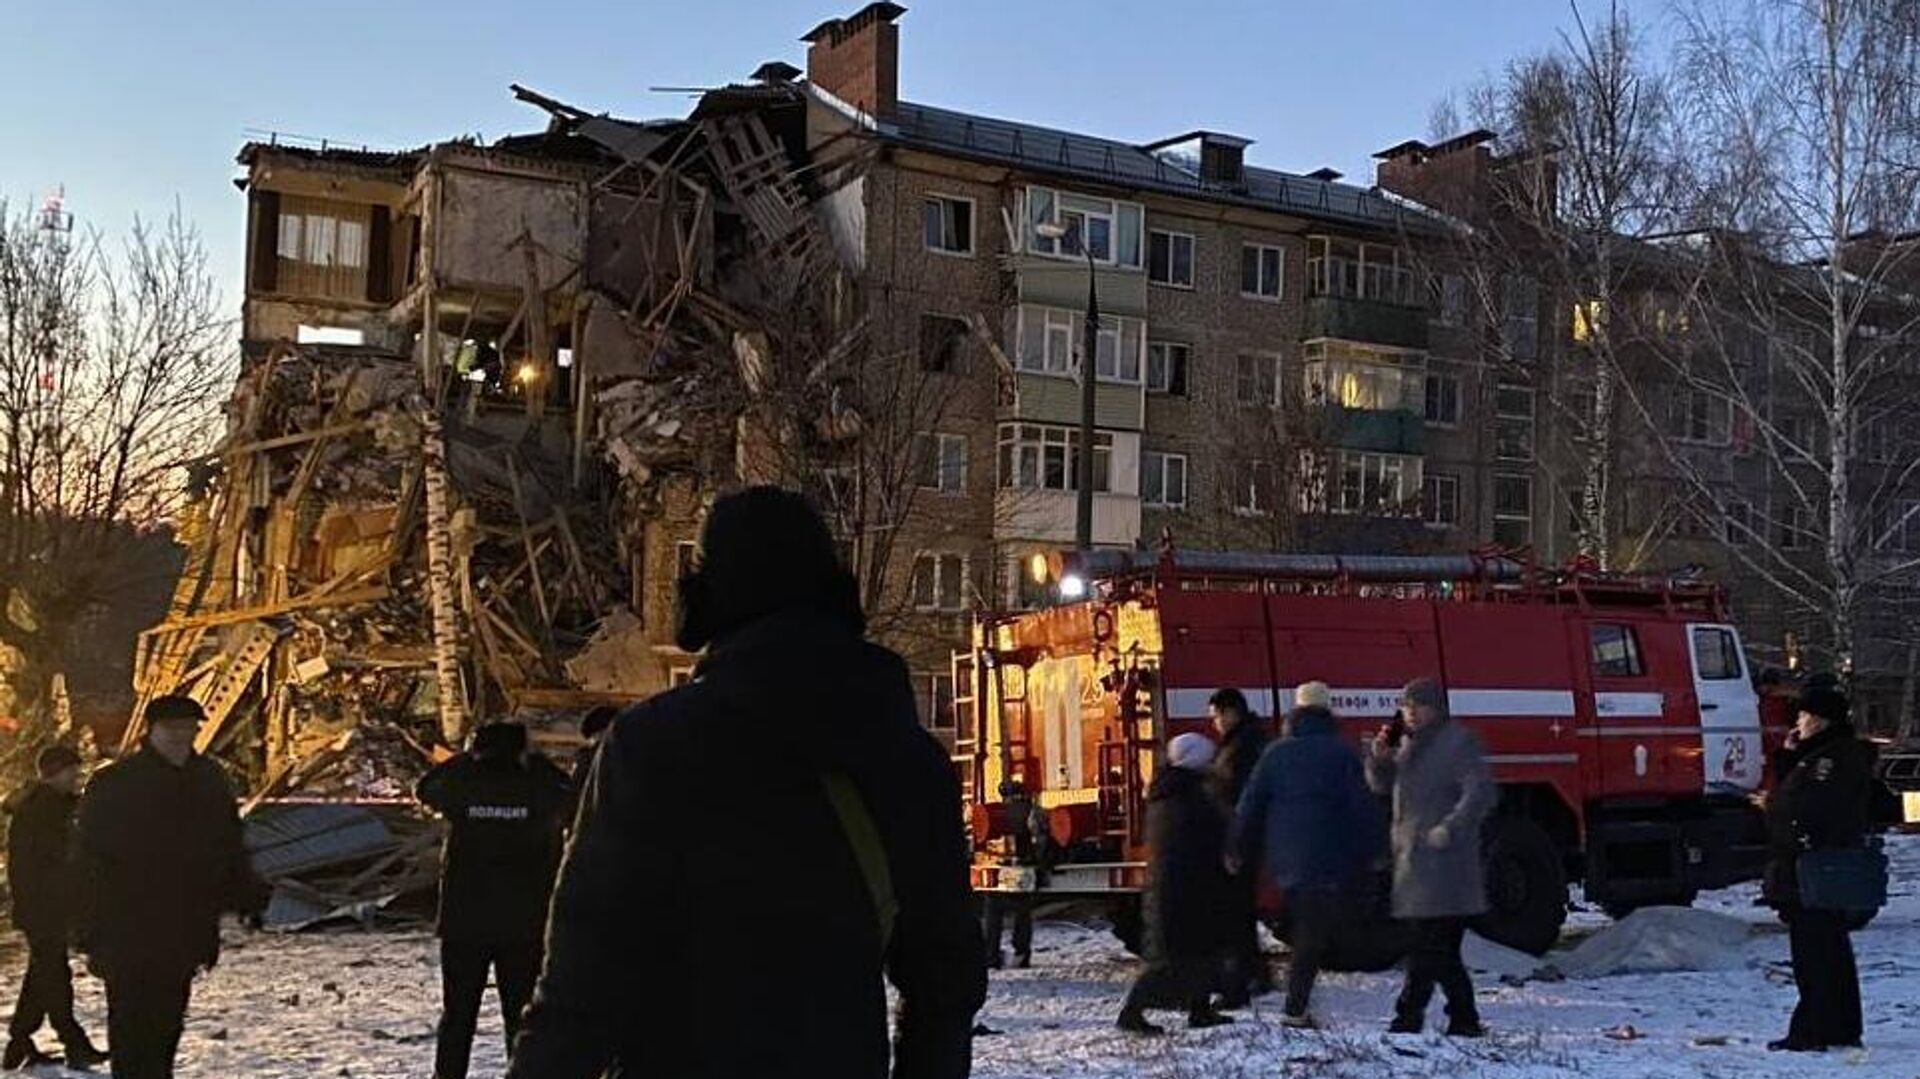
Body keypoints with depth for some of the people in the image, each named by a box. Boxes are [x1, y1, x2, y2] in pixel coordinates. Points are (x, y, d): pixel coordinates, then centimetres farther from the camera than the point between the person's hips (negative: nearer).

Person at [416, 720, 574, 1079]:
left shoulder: (460, 789, -5)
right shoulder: (539, 792, -7)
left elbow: (423, 788, 15)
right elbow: (571, 796, 13)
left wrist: (468, 757, 14)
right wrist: (536, 763, 12)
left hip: (463, 922, 1)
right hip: (524, 925, -1)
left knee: (458, 1013, 11)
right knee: (521, 1015, 7)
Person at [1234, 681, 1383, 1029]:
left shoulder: (1276, 753, 6)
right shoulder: (1342, 754, -3)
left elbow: (1250, 808, 5)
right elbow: (1364, 808, -5)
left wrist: (1245, 856, 13)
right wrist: (1368, 854, 4)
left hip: (1285, 862, 4)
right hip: (1331, 862, -4)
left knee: (1304, 931, 19)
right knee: (1316, 935, -1)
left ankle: (1297, 1002, 16)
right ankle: (1296, 1009, -7)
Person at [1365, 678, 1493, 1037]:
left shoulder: (1458, 741, -7)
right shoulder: (1408, 743, 18)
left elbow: (1480, 792, -14)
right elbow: (1382, 785, 21)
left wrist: (1450, 829, -21)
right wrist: (1380, 755, 2)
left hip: (1443, 857, -9)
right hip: (1414, 855, 9)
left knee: (1431, 944, -9)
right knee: (1443, 948, 11)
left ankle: (1409, 1015, -9)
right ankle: (1464, 1019, 16)